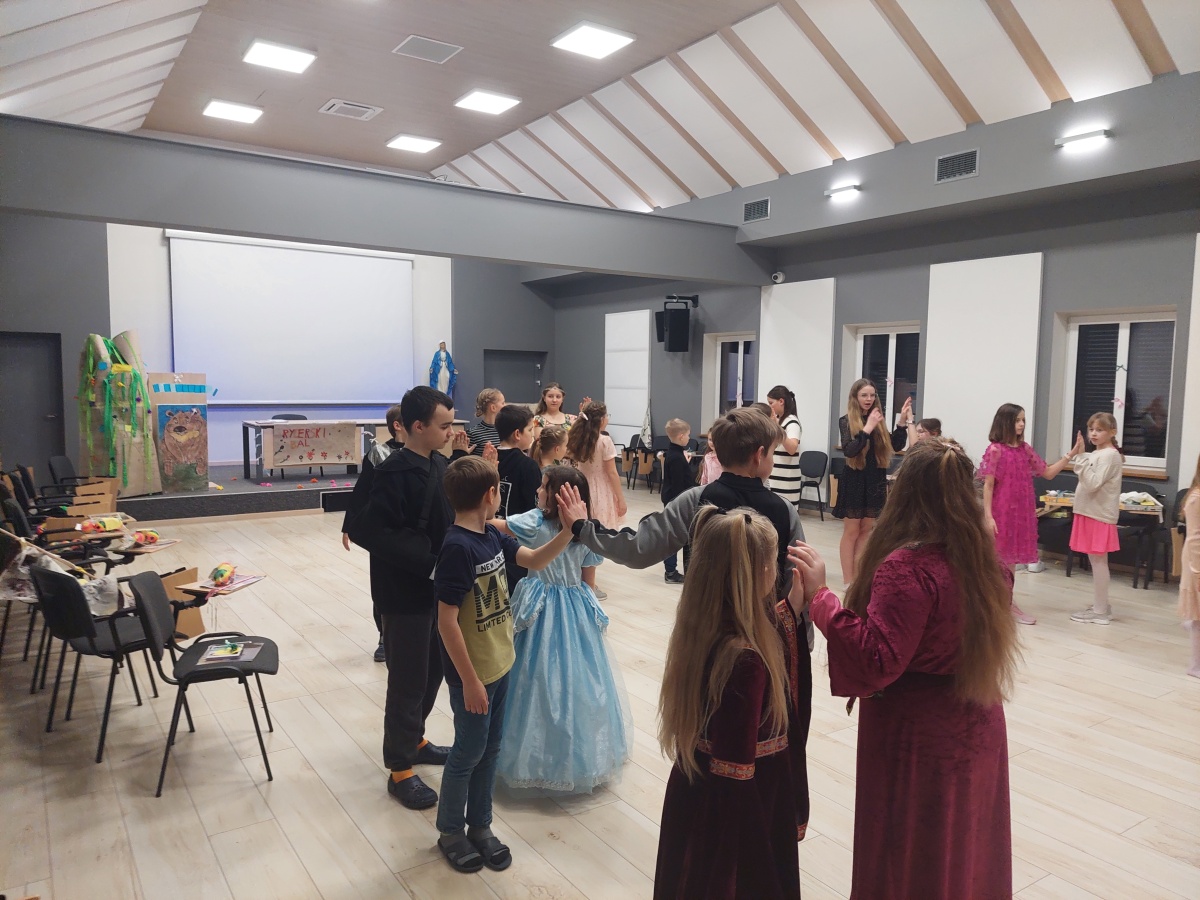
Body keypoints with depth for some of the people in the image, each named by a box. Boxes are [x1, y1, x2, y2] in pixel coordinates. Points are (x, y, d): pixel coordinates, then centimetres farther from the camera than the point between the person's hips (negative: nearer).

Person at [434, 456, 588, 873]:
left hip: (500, 664, 8)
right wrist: (469, 680, -20)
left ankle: (479, 826, 36)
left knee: (491, 748, 19)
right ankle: (450, 831, 32)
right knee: (469, 751, 10)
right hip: (472, 673, -8)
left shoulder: (492, 536, 0)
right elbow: (447, 621, -24)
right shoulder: (457, 548, -25)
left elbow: (535, 560, 8)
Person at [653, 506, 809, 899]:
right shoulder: (744, 659, -31)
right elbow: (735, 773, -28)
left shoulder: (702, 631, -7)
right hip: (732, 811, -8)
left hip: (695, 795, 8)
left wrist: (790, 608, 8)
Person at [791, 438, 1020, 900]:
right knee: (966, 854, 25)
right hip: (978, 731, 8)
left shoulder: (907, 566, -26)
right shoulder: (988, 560, -1)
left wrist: (820, 596, -28)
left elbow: (875, 662, -30)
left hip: (918, 740, -8)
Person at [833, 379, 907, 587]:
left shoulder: (878, 420, 5)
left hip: (875, 482, 4)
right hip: (854, 482, -4)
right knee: (851, 532, 3)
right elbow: (848, 450, -19)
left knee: (866, 531, 10)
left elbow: (896, 446, 3)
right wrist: (867, 428, -25)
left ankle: (857, 577, 19)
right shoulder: (846, 421, -7)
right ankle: (848, 581, 8)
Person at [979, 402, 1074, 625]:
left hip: (1022, 512, 6)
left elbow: (1048, 473, 14)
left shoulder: (1026, 449, 8)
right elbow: (988, 485, -12)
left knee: (1012, 556, 14)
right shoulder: (995, 450, -11)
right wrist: (988, 516, -16)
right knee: (997, 558, 2)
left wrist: (1071, 455, 4)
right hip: (1001, 512, -6)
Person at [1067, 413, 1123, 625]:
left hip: (1099, 515, -10)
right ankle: (1101, 606, 22)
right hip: (1091, 513, 10)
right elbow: (1087, 482, 16)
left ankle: (1100, 612, 3)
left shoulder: (1109, 455, -15)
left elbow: (1092, 484, -24)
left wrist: (1080, 456, -24)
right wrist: (1077, 455, 8)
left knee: (1098, 562, -4)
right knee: (1096, 561, 14)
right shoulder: (1097, 454, 14)